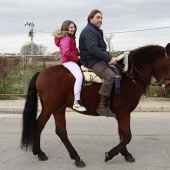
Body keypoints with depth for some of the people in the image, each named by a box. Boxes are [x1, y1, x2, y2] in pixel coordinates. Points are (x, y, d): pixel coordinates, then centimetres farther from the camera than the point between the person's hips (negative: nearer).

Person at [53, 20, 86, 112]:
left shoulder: (70, 38, 20)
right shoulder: (66, 38, -12)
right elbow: (66, 53, -24)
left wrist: (80, 54, 5)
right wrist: (77, 59, -14)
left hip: (73, 60, 11)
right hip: (68, 61, -11)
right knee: (79, 76, -29)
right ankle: (77, 102, -33)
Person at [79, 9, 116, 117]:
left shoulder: (97, 31, 25)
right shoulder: (89, 31, -11)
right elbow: (93, 49, -25)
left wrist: (109, 58, 12)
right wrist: (108, 59, -26)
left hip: (99, 60, 11)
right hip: (92, 61, -11)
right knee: (110, 75, -29)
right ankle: (102, 107, -29)